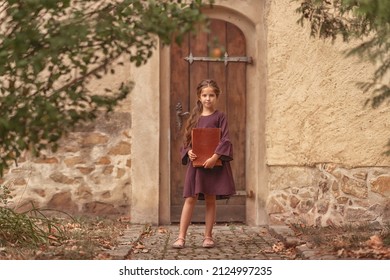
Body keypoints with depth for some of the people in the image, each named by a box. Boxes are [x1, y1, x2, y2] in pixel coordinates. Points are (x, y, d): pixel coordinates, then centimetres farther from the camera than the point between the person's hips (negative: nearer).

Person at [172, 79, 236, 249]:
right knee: (190, 199, -2)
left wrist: (215, 157, -21)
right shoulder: (195, 117, 11)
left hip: (214, 163, -2)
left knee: (211, 199, 5)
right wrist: (188, 151, -9)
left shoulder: (219, 117, 0)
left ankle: (208, 236, 14)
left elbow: (225, 140, -8)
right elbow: (187, 140, 13)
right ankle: (181, 237, -3)